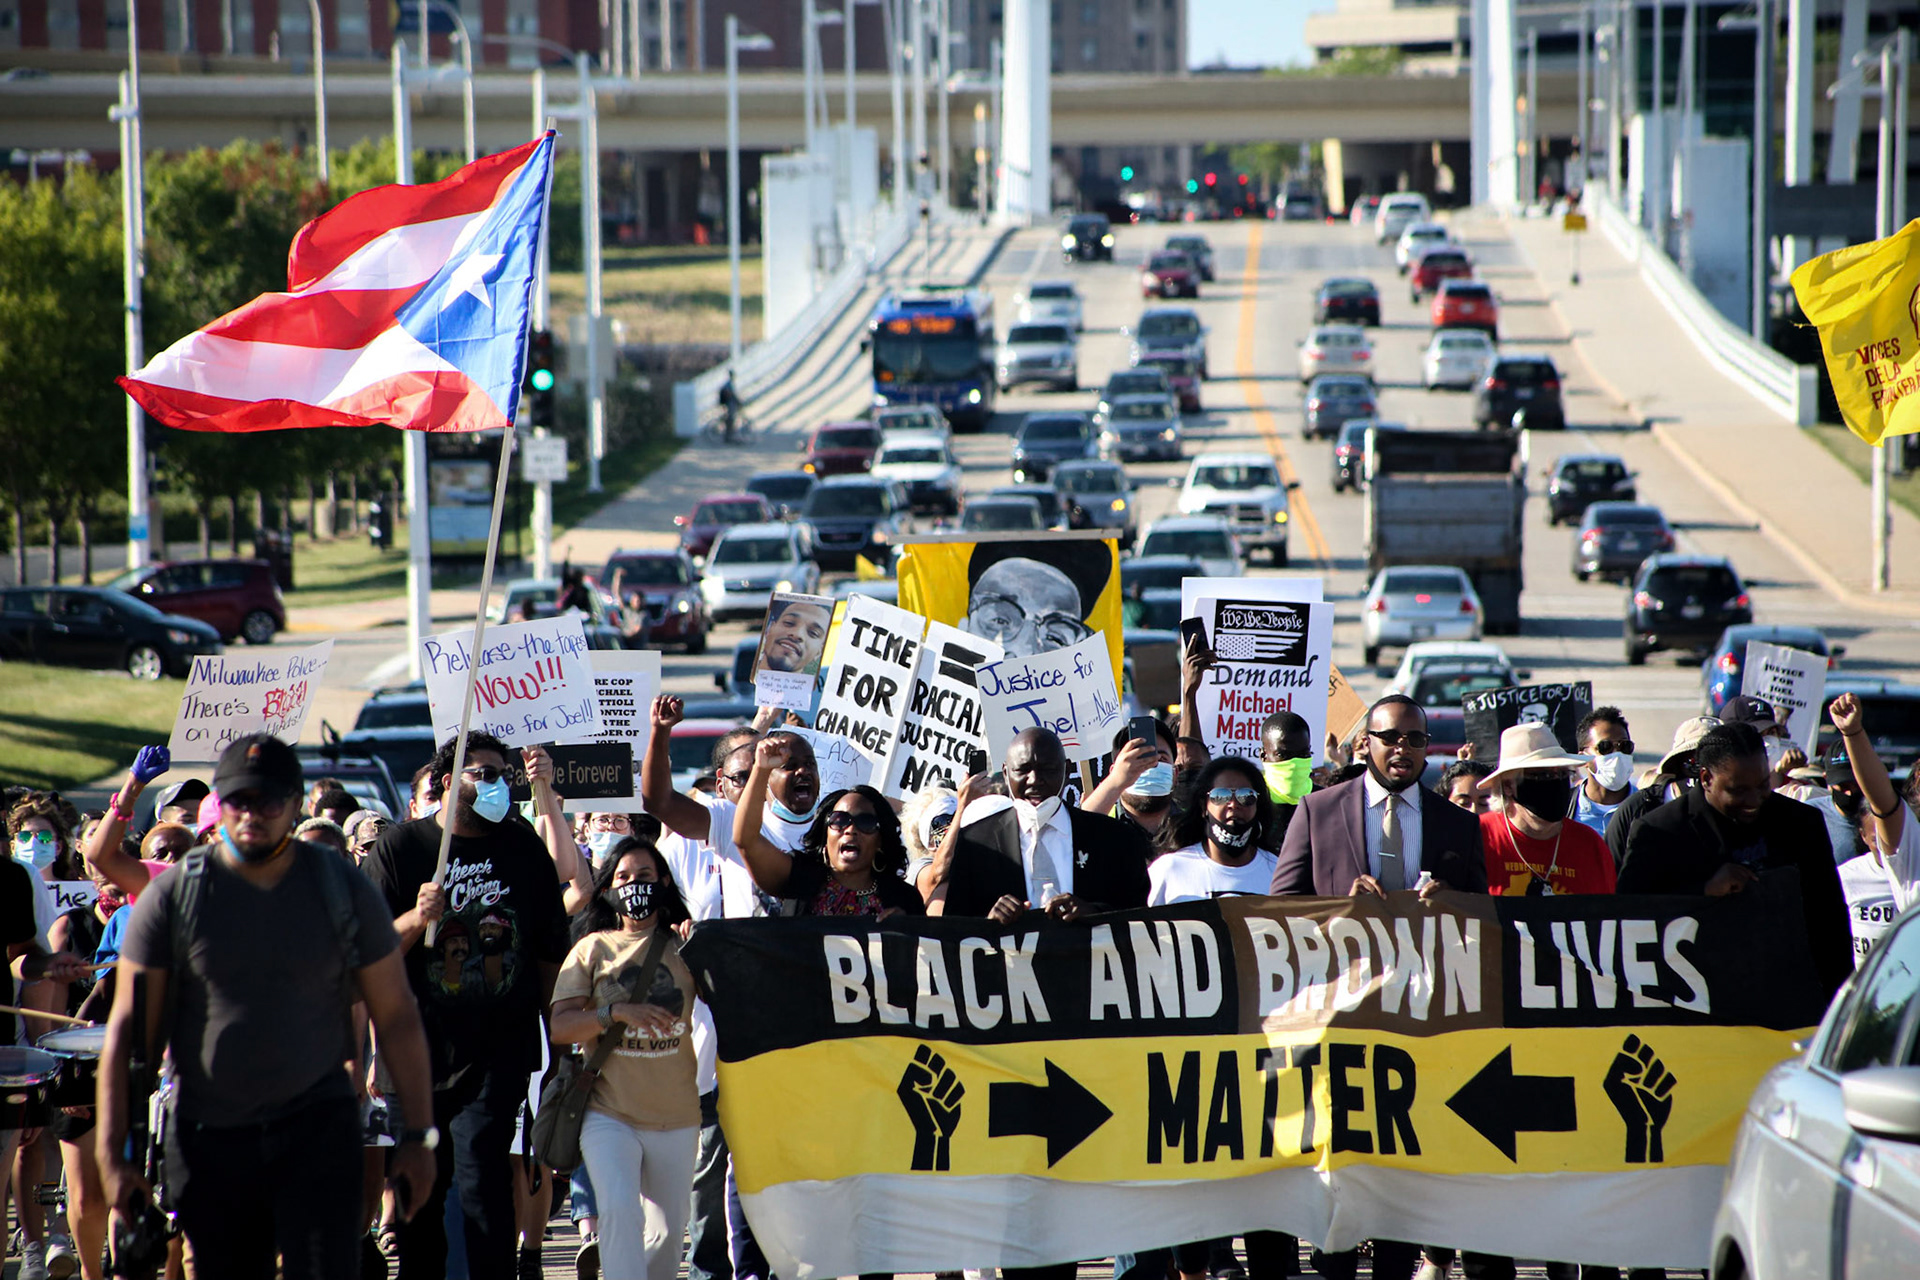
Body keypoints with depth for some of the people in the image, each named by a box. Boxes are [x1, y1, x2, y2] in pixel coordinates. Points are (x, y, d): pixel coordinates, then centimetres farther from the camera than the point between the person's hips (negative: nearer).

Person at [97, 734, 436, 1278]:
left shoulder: (345, 891, 1)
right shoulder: (173, 896, -1)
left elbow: (396, 1018, 6)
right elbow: (129, 1028, 0)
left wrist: (417, 1136, 1)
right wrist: (112, 1154, -6)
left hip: (319, 1130, -1)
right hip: (208, 1136, 1)